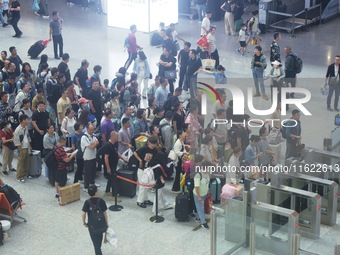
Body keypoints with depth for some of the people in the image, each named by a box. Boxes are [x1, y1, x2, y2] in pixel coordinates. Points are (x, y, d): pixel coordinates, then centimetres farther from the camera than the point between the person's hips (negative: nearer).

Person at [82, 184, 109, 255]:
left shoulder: (87, 202, -16)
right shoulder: (101, 201, -17)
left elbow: (83, 214, -15)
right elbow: (104, 213, -12)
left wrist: (84, 222, 3)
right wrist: (107, 223, 1)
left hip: (91, 225, -1)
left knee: (95, 240, 11)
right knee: (99, 238, 26)